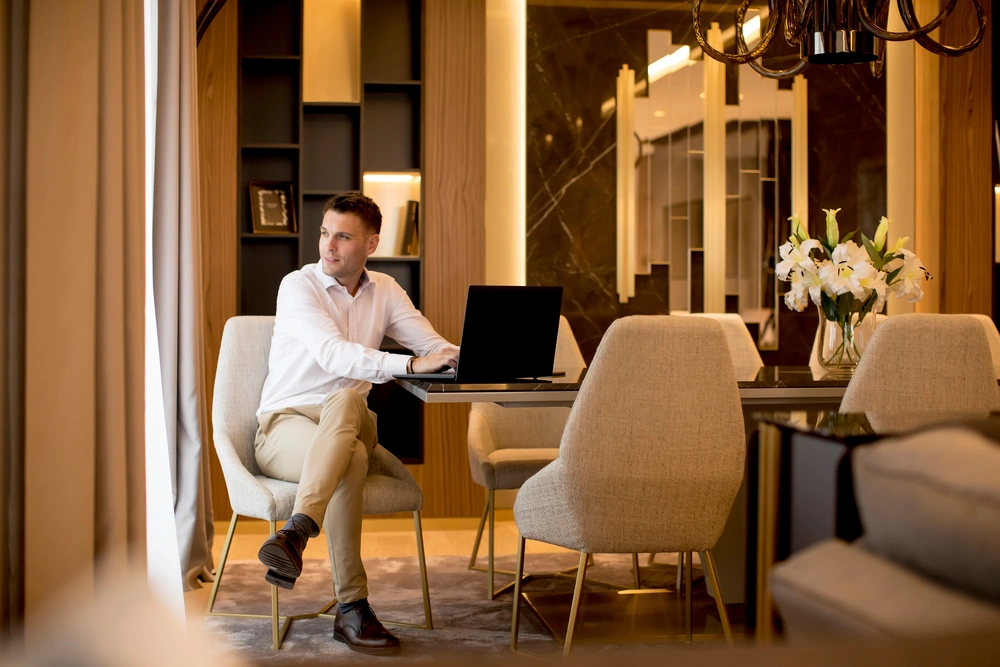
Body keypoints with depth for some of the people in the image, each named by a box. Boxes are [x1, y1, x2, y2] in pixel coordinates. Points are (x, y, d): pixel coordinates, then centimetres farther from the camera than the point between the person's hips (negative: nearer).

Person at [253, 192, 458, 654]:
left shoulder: (384, 291, 11)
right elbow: (333, 354, -24)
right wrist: (410, 365, -34)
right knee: (351, 459, -38)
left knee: (346, 398, -36)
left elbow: (433, 346, 5)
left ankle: (295, 534, -51)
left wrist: (456, 357, -21)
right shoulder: (298, 286, -7)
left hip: (348, 425, 3)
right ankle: (351, 607, -42)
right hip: (284, 424, -3)